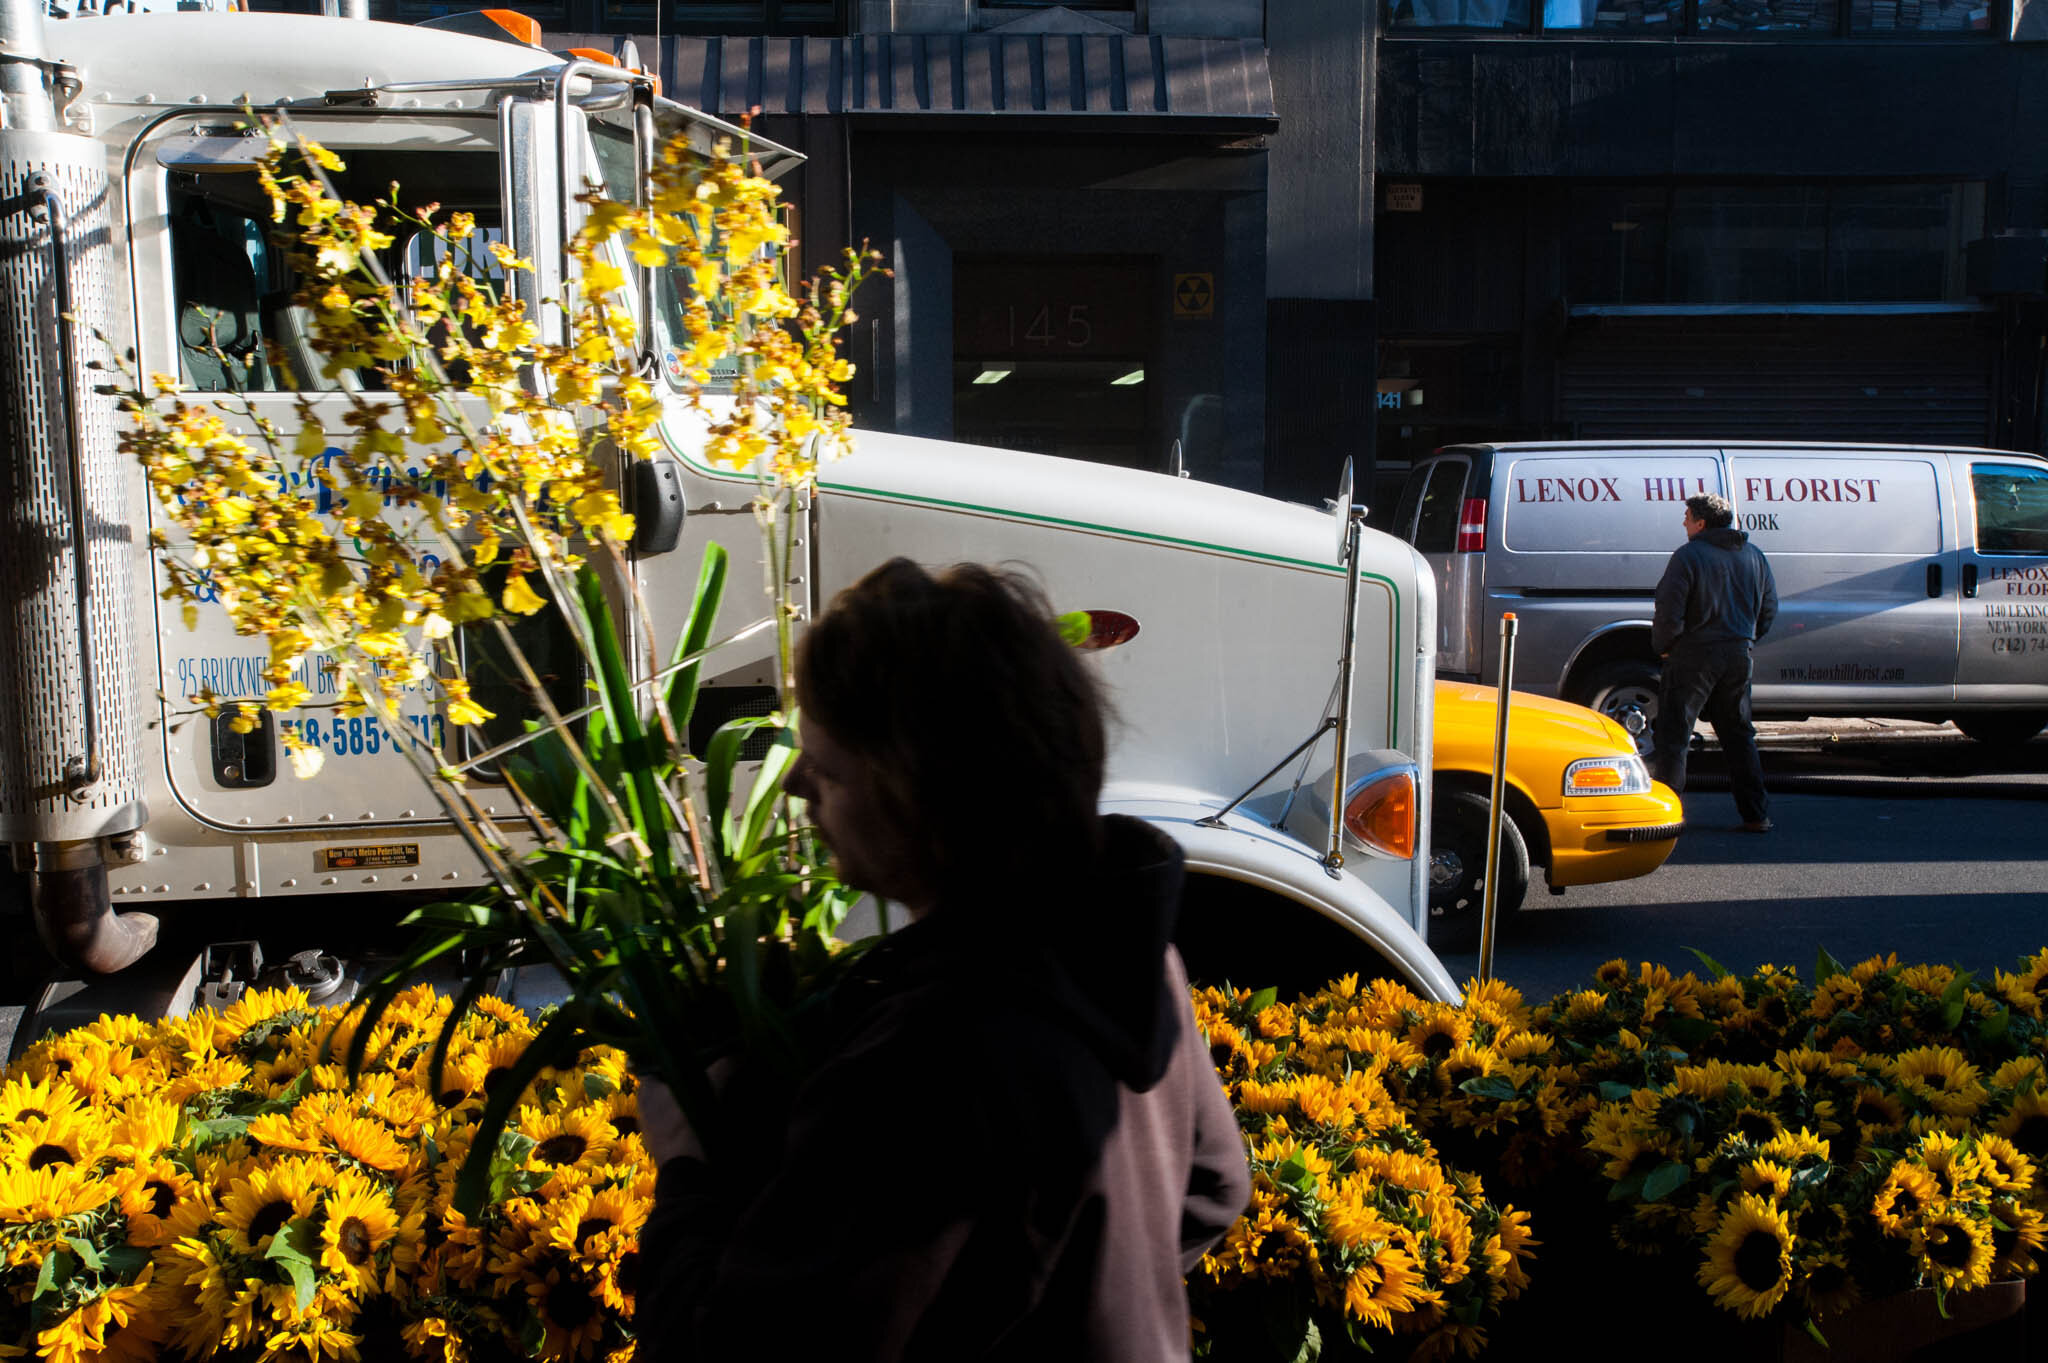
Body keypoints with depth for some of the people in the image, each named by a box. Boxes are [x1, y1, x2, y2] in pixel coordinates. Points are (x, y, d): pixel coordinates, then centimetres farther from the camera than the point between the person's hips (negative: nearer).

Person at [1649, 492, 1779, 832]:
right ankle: (1756, 814, 15)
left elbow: (1669, 609, -16)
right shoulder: (1754, 556, 10)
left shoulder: (1688, 555, -11)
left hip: (1693, 655, -6)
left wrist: (1662, 646, -2)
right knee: (1738, 734, 15)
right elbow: (1769, 609, 14)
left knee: (1673, 735, 0)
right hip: (1738, 656, 6)